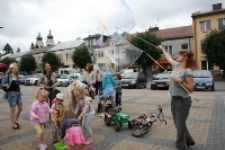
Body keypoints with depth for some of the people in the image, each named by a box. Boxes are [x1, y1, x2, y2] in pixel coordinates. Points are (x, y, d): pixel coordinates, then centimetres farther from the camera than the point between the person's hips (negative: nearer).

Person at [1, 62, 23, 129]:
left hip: (18, 93, 6)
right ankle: (13, 124, 16)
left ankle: (16, 120, 33)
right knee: (13, 109, 2)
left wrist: (20, 92, 9)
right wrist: (6, 85, -28)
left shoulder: (17, 76, 10)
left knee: (20, 108, 10)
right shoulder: (7, 76, -7)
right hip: (11, 94, -6)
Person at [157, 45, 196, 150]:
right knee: (178, 124, 20)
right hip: (174, 99, 8)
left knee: (180, 125, 4)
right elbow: (168, 57, 22)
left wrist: (180, 81, -25)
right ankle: (189, 141, 41)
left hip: (183, 101, -8)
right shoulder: (176, 65, 3)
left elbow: (191, 89, -15)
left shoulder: (188, 72, -16)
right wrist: (162, 48, 33)